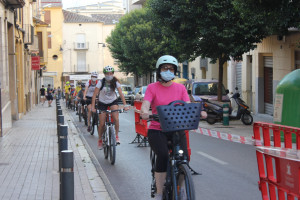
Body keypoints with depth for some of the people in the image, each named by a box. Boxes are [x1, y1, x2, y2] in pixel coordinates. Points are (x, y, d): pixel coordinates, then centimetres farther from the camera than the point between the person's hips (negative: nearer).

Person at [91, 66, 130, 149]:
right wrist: (93, 107, -27)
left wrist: (125, 105, -27)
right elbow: (94, 95, -19)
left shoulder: (115, 82, -13)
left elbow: (121, 94, -17)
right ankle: (100, 140, 21)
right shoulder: (101, 83, -18)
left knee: (116, 119, -25)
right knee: (102, 124, -2)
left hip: (113, 102, 1)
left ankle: (117, 135, -6)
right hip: (102, 103, 0)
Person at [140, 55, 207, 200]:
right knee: (163, 155, -29)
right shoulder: (152, 87, 3)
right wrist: (144, 112, -36)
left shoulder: (180, 88, 10)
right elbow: (145, 105, -11)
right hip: (157, 130, -2)